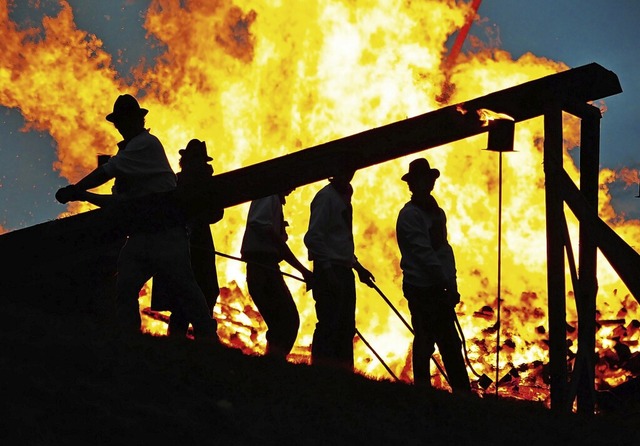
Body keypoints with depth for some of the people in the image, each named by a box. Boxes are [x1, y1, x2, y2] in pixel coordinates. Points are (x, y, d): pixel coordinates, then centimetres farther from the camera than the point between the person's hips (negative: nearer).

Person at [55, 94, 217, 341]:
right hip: (139, 236, 8)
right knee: (125, 289, -2)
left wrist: (74, 190, -5)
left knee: (184, 286, -10)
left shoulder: (146, 144, -6)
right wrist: (84, 195, 10)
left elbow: (107, 171, -13)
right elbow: (117, 202, 21)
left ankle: (208, 339, -10)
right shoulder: (128, 152, 20)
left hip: (165, 233, -8)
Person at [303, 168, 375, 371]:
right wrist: (327, 270, -22)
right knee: (329, 324, -13)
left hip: (344, 271, 9)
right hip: (330, 269, -9)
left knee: (346, 327, 9)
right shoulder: (326, 196, -8)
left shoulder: (343, 198, 19)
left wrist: (357, 266, 21)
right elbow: (313, 238, -16)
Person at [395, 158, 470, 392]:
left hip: (438, 290, 8)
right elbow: (425, 254, -16)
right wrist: (448, 284, -18)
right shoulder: (410, 215, -10)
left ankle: (463, 392, 14)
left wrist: (452, 284, 4)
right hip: (421, 290, -8)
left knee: (451, 344, 10)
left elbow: (445, 249, 14)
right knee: (425, 342, -3)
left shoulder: (437, 213, 15)